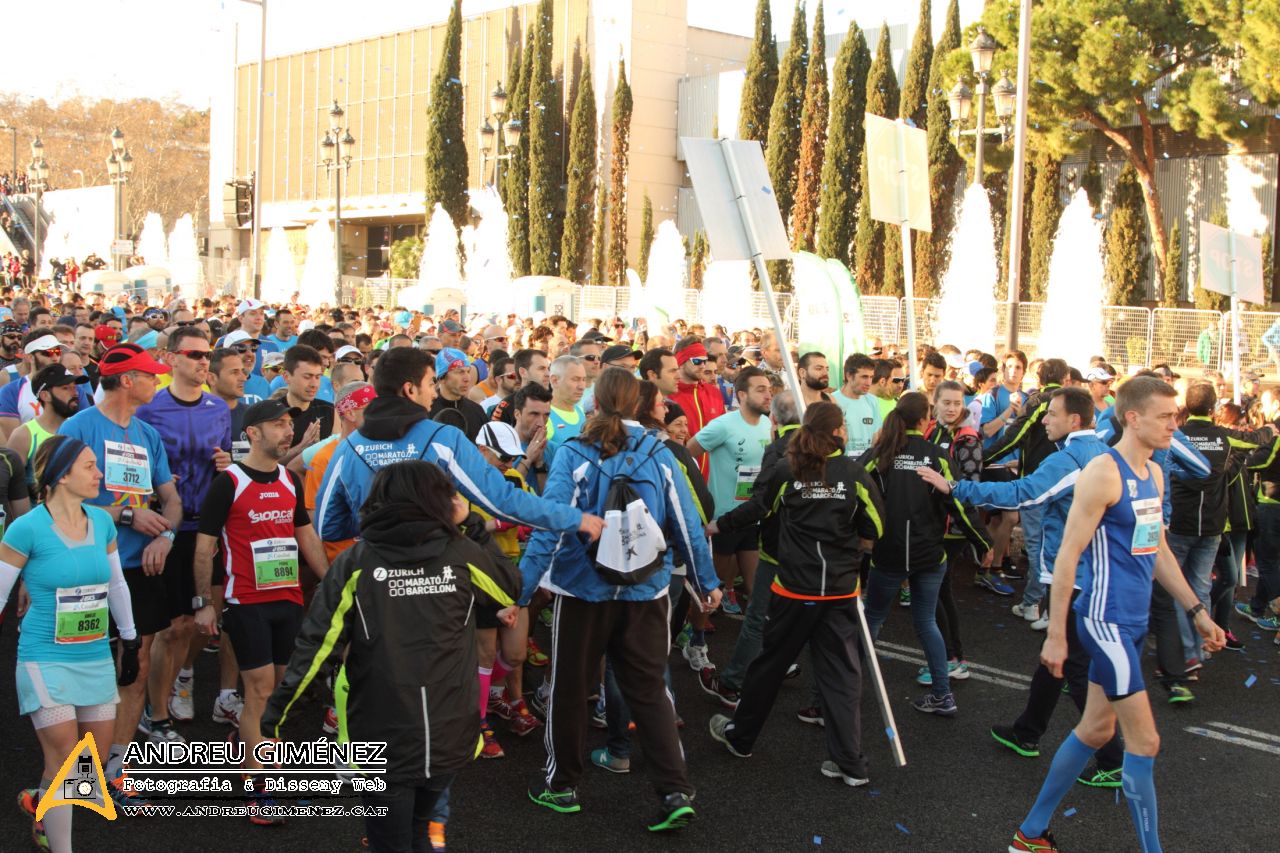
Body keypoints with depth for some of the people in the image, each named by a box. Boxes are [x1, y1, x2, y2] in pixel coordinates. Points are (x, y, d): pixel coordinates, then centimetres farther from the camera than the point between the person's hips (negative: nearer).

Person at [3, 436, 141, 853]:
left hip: (97, 658, 6)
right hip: (46, 659, -5)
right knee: (64, 763, -6)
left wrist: (130, 641, 20)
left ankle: (39, 804, 39)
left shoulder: (102, 522, 2)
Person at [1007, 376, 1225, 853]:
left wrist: (1196, 611, 17)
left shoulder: (1154, 474, 11)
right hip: (1105, 619, -9)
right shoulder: (1103, 474, -16)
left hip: (1134, 620, 9)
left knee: (1096, 728, 15)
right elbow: (1067, 557, -16)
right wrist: (1055, 635, -16)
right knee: (1144, 741, -5)